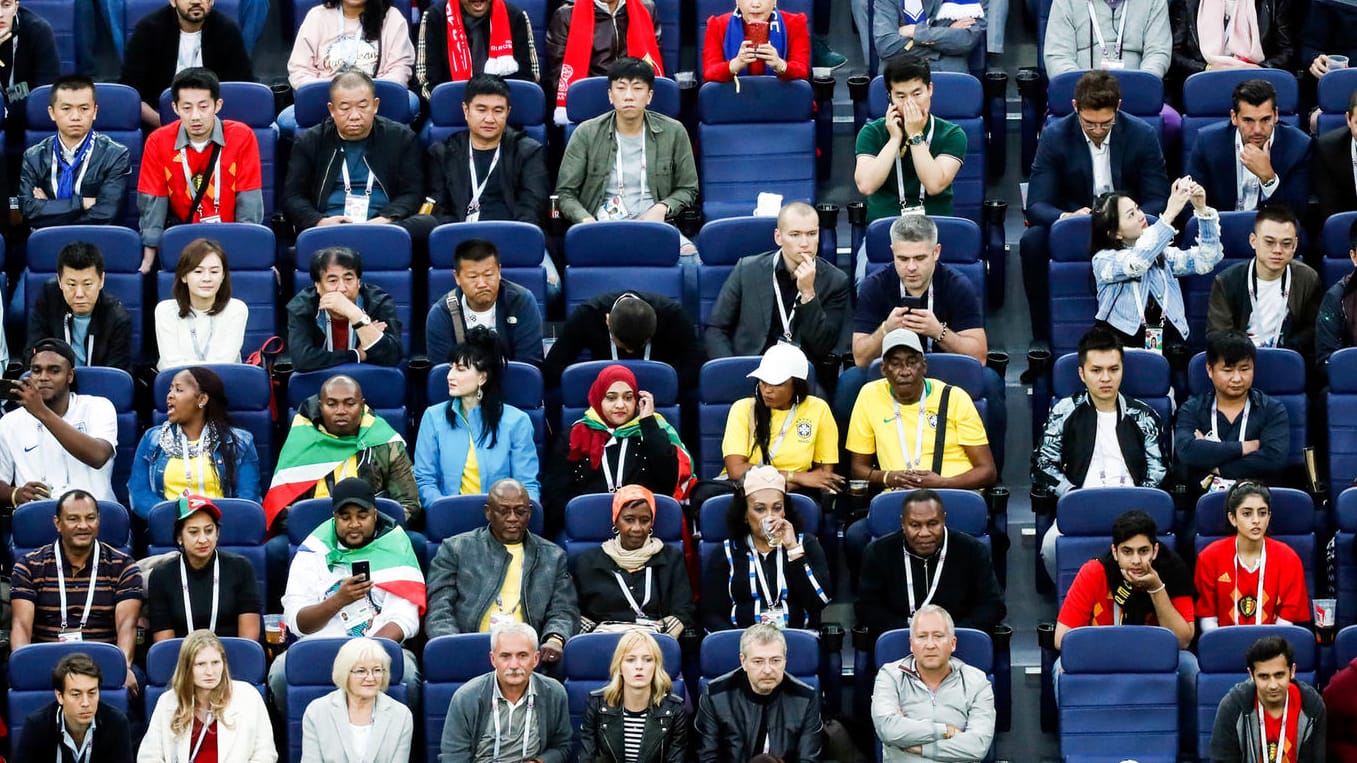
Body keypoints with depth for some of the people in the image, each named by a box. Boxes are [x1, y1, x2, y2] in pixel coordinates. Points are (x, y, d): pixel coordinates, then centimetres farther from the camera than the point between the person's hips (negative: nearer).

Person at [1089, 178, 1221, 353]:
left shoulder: (1161, 253, 17)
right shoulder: (1103, 259, 1)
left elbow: (1205, 261, 6)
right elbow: (1136, 263, -20)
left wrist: (1202, 210, -5)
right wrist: (1170, 214, -23)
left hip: (1168, 344, 4)